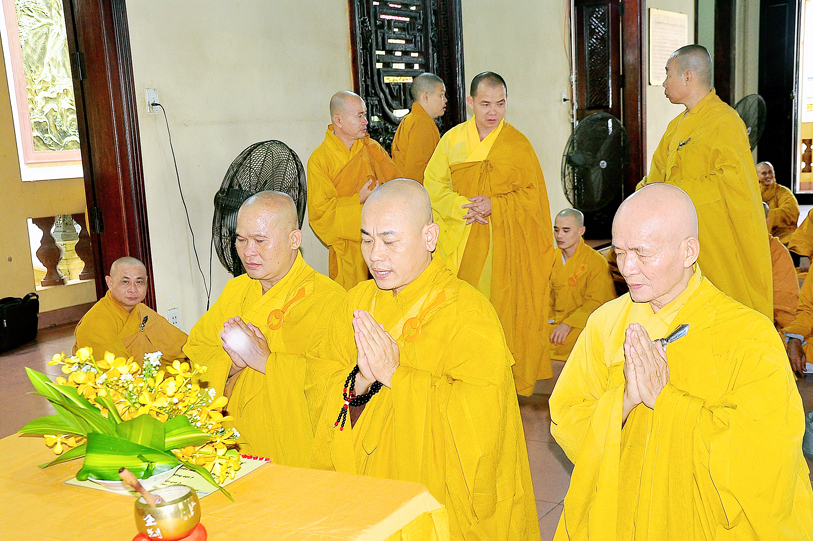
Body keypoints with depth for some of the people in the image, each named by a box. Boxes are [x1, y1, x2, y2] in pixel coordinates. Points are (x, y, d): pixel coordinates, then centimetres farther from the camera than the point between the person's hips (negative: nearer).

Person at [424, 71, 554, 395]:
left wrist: (494, 205, -15)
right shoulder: (452, 140, 6)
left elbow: (532, 194, 0)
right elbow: (433, 185, 5)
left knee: (506, 306, 0)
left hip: (507, 243, -1)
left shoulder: (518, 144, 1)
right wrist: (463, 206, -12)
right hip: (463, 242, 2)